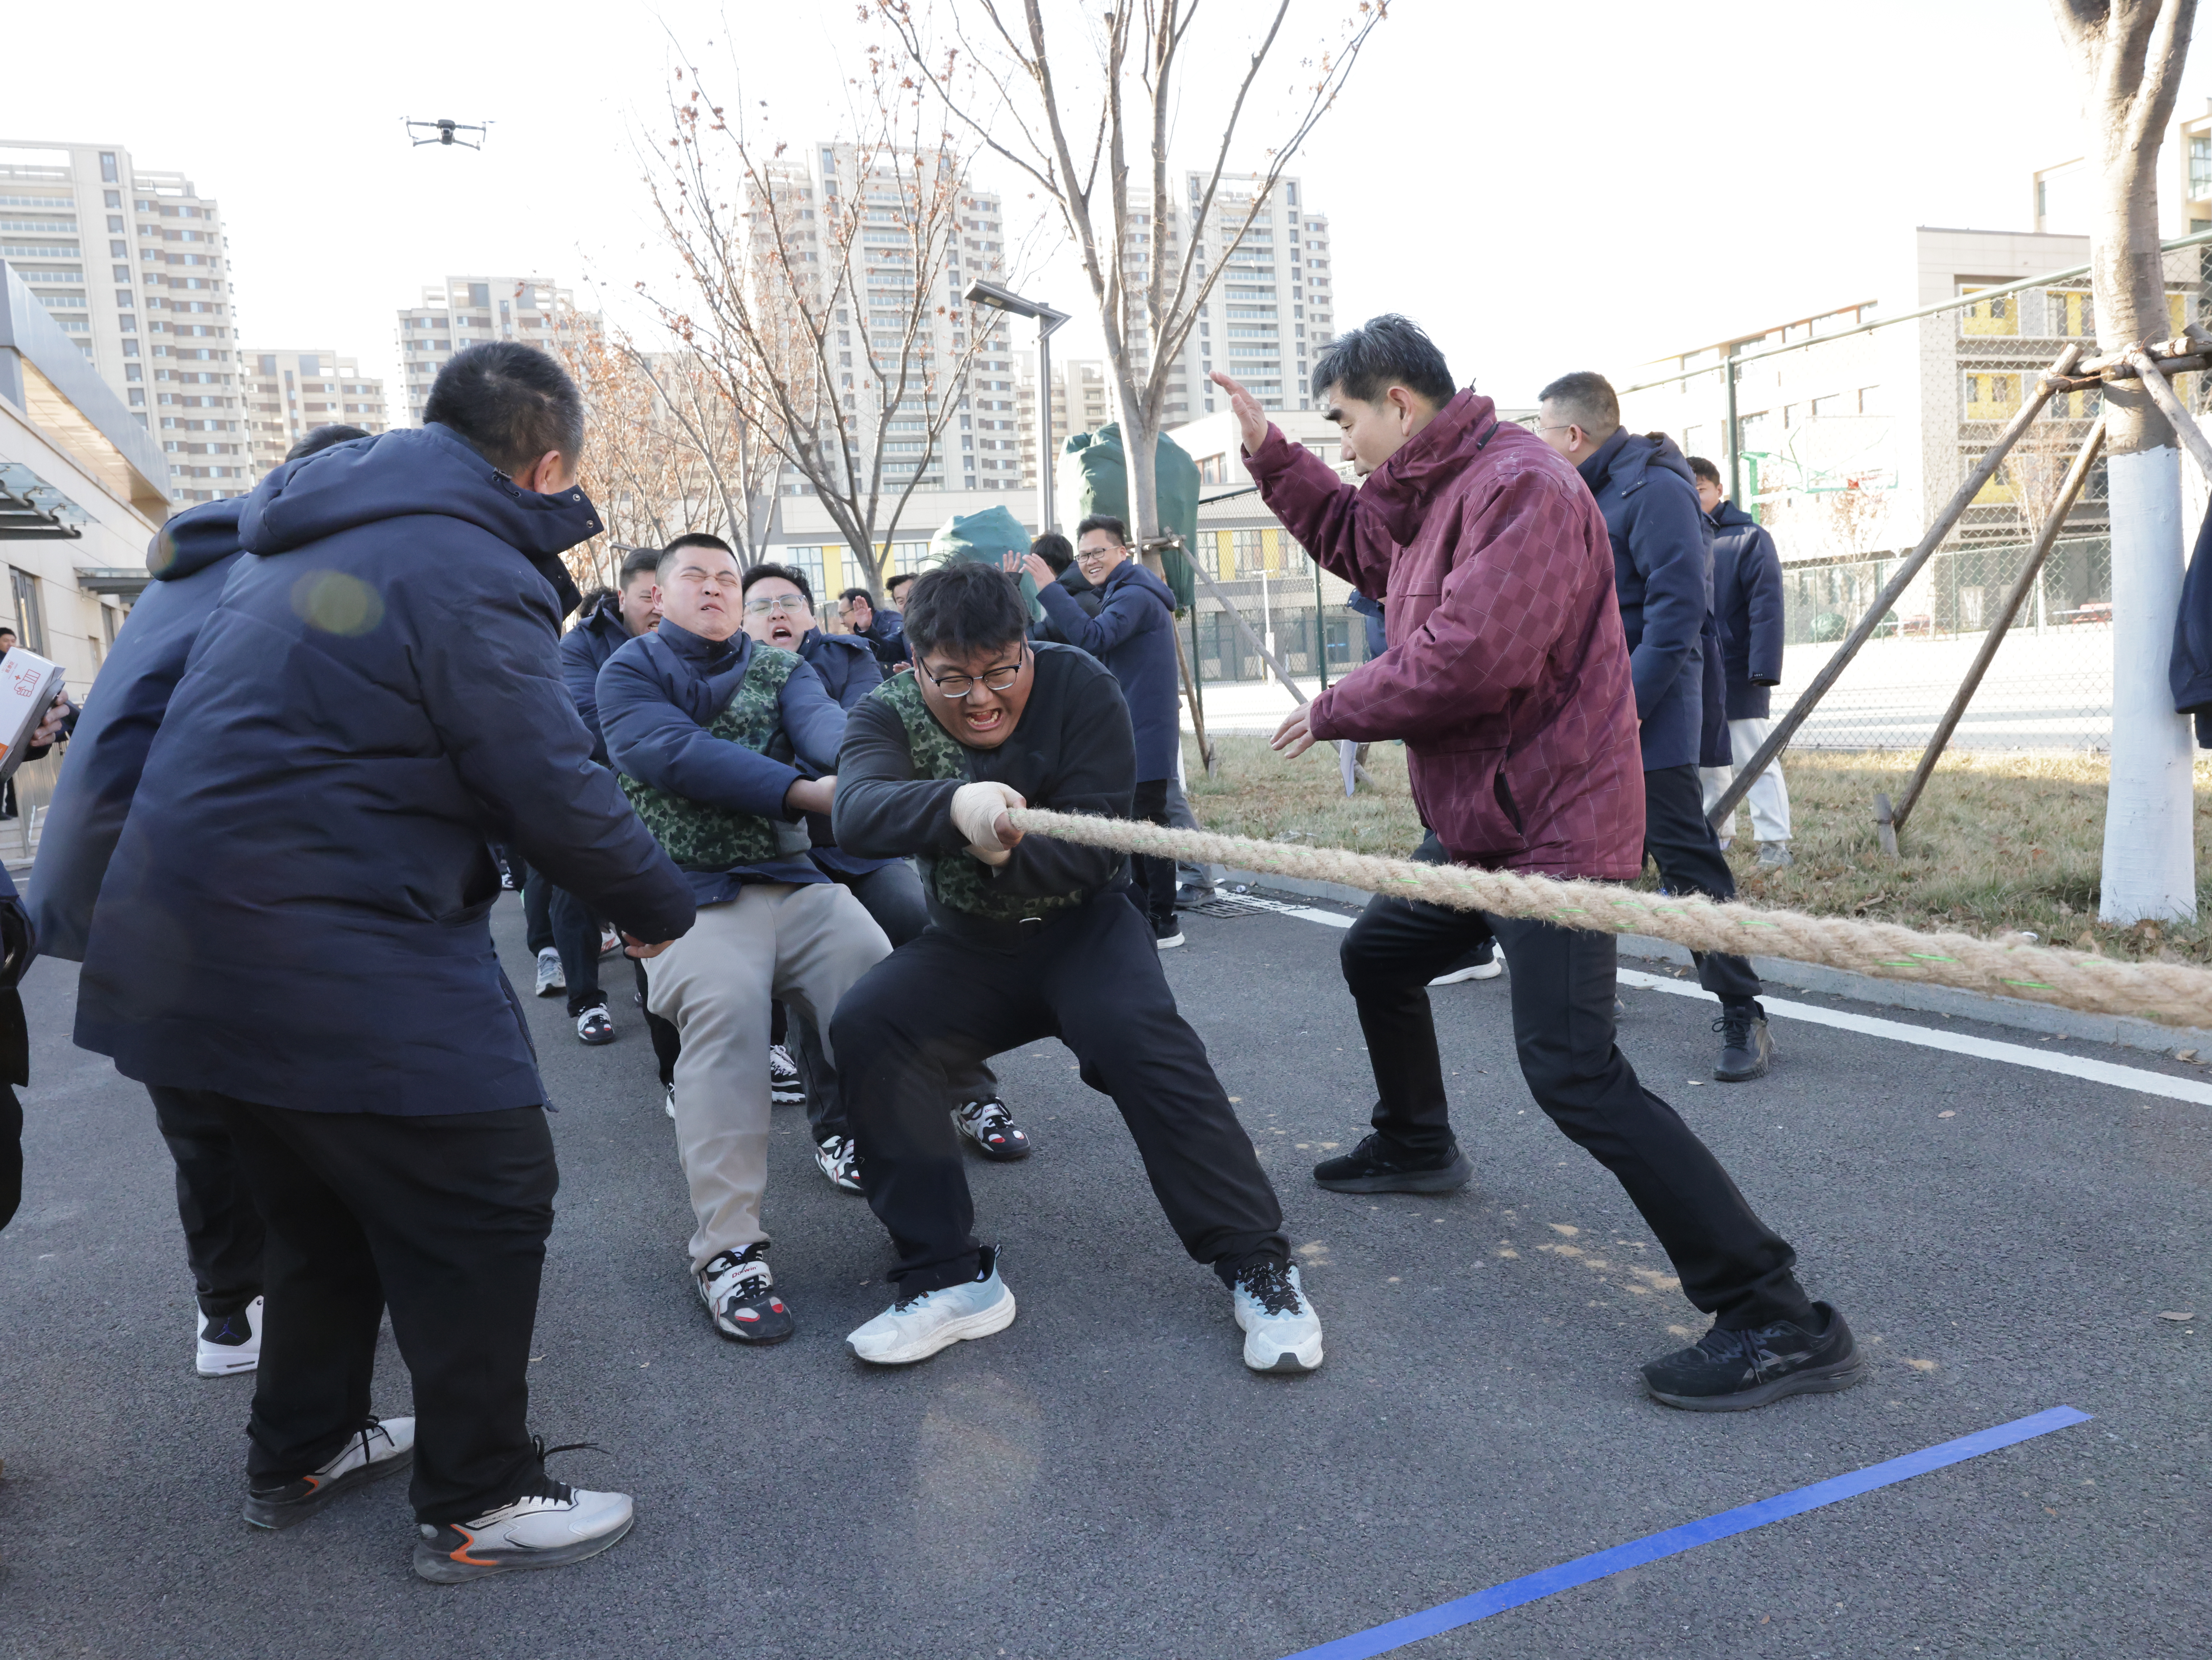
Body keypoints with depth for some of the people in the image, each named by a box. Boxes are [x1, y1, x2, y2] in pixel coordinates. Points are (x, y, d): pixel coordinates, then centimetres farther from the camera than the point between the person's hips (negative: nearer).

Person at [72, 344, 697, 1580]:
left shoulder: (314, 546, 15)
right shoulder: (468, 571, -15)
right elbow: (556, 793, -15)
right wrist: (663, 906, 0)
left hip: (193, 941, 10)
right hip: (332, 957, -10)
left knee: (333, 1197, 24)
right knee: (485, 1201, 2)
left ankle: (300, 1453, 39)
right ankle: (479, 1504, 14)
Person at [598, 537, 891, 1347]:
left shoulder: (780, 668, 16)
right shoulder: (630, 671, 7)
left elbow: (822, 722, -7)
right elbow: (674, 755, -13)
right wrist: (802, 790, -24)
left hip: (792, 878, 4)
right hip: (689, 892, -3)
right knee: (724, 1006, -30)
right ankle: (727, 1252, -25)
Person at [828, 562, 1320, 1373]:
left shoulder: (1079, 687, -14)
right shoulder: (888, 715, -10)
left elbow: (1095, 848, -20)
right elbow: (857, 814, -34)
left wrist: (1010, 852, -39)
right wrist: (955, 804, -54)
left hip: (1082, 924, -2)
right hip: (968, 944, 2)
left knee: (1139, 1034, -30)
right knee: (864, 1031, -23)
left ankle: (1258, 1266, -16)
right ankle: (950, 1280, -12)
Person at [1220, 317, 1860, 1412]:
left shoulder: (1521, 488, -20)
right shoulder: (1429, 495, 13)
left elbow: (1472, 656, -29)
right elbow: (1355, 541, 32)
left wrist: (1337, 711, -13)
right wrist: (1270, 455, 21)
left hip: (1550, 828, -11)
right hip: (1475, 824, 11)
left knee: (1572, 1072, -19)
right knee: (1376, 955, 28)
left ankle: (1779, 1322, -13)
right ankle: (1416, 1147, 51)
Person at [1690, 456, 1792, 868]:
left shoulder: (1750, 538, -5)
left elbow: (1767, 607, -11)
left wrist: (1764, 668, -19)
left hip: (1737, 676, -6)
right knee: (1705, 763, 13)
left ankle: (1774, 843, 0)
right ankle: (1715, 838, 23)